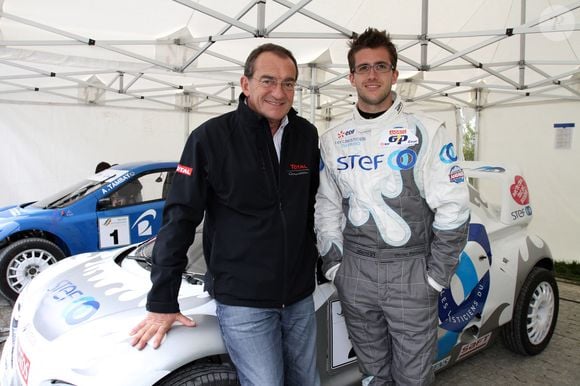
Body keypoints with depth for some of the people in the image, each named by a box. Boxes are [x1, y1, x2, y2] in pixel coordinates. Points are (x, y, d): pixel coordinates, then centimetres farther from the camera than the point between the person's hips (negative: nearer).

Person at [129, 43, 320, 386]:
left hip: (300, 296, 5)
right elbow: (179, 219, -11)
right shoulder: (211, 138, -13)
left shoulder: (306, 135, 1)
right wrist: (162, 303, -9)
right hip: (242, 301, -4)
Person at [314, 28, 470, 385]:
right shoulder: (333, 140, 5)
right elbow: (326, 207, 10)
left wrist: (437, 275, -8)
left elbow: (453, 209, -7)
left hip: (411, 274, -3)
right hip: (355, 273, 3)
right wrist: (333, 263, 4)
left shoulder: (427, 132, -6)